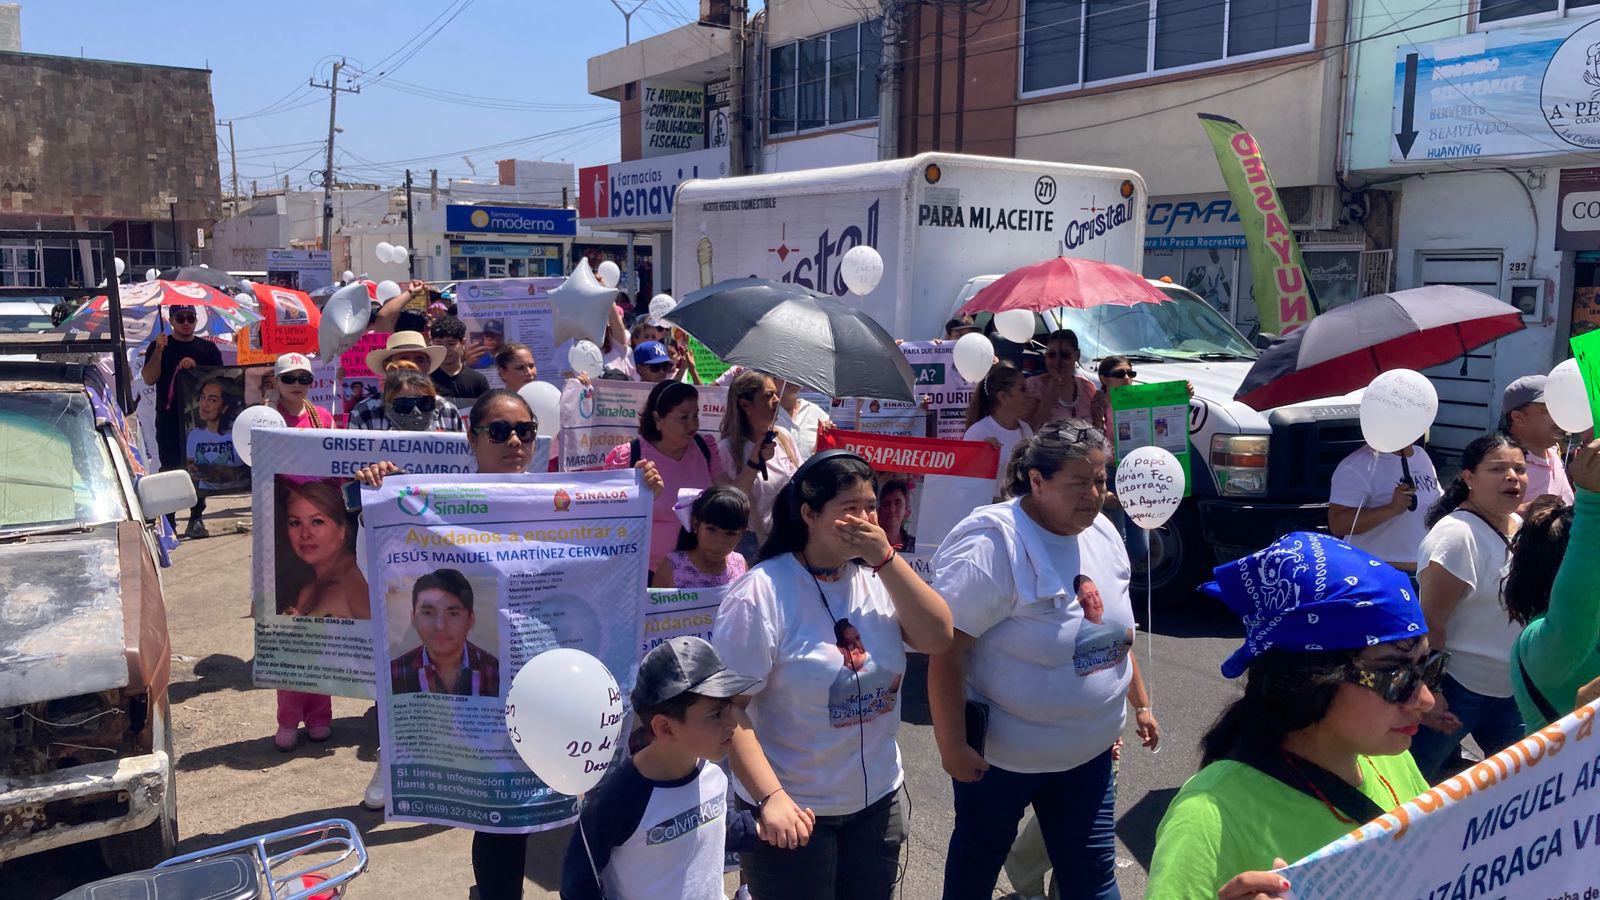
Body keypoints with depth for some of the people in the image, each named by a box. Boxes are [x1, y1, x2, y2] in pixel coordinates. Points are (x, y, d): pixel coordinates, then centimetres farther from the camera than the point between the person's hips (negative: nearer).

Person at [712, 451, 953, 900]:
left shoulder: (878, 578, 0)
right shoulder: (761, 592, -18)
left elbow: (938, 638, -10)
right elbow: (729, 707, -18)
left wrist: (886, 558, -17)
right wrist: (770, 797, -26)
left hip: (877, 800, 6)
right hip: (792, 810, -5)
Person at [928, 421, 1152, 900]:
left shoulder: (1103, 534, 1)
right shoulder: (992, 544, -24)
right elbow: (946, 650, -25)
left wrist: (1139, 703, 18)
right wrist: (952, 747, -24)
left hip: (1088, 752, 6)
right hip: (1000, 755, -6)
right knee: (978, 860, 16)